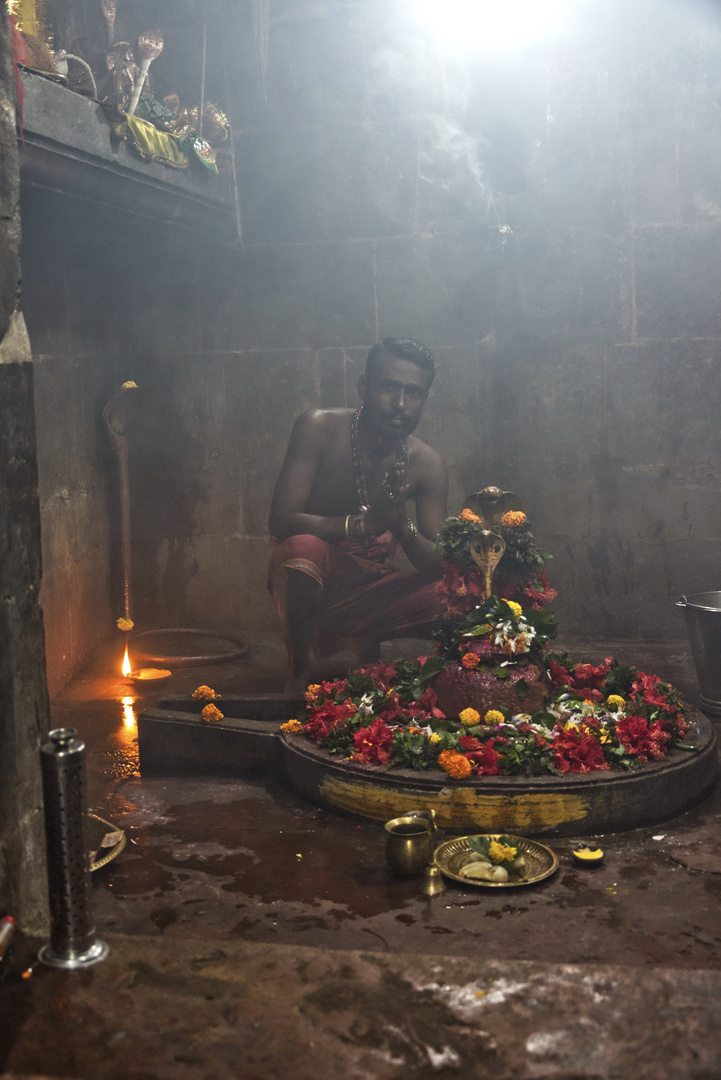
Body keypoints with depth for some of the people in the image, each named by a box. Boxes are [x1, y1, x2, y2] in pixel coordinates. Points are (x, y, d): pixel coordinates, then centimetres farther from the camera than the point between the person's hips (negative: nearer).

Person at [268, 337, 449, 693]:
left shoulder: (427, 464, -7)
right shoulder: (319, 428, -15)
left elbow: (439, 567, -10)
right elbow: (281, 520, -25)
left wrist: (401, 524, -32)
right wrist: (364, 523, -38)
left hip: (372, 589, 3)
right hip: (312, 582, -3)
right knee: (303, 547, -37)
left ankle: (357, 646, 0)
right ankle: (300, 665, -11)